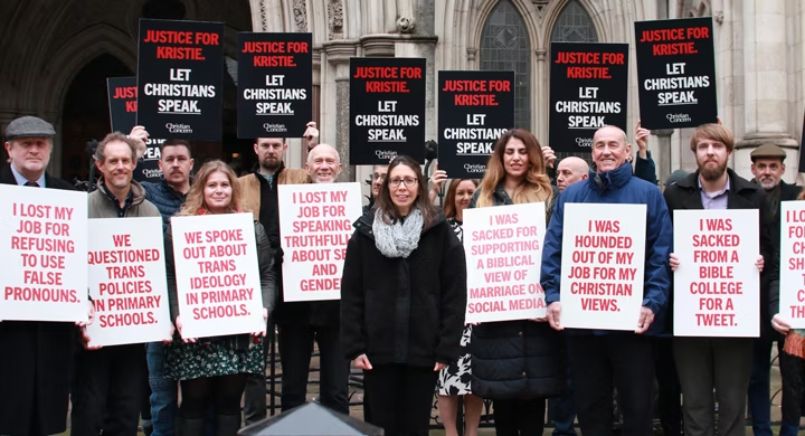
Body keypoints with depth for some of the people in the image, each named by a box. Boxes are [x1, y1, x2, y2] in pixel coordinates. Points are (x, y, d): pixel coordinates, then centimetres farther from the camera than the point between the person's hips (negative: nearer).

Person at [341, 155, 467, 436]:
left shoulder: (439, 232, 0)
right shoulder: (366, 231, 3)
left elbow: (455, 293, -2)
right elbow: (351, 293, 2)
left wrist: (447, 348, -7)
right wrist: (353, 346, -4)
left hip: (423, 350, 0)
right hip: (378, 349, 1)